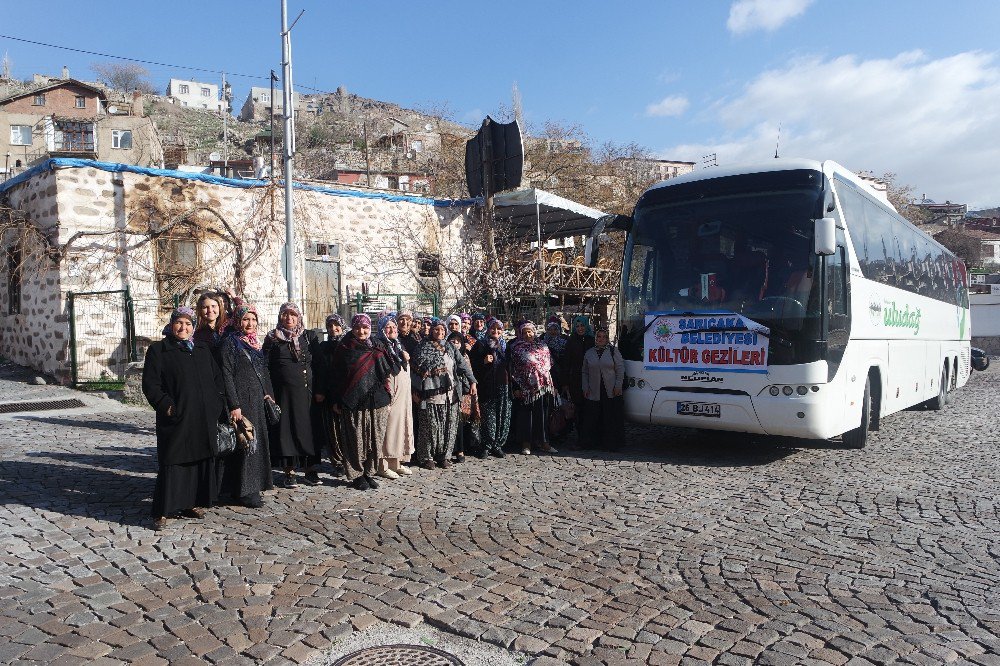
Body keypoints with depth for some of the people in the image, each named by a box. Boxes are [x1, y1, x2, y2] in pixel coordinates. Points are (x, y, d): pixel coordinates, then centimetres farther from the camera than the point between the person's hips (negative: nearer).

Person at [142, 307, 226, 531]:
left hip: (204, 420, 5)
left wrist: (217, 407, 5)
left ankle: (191, 504, 22)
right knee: (172, 464, -3)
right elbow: (150, 384, -6)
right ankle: (162, 511, 5)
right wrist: (166, 405, -16)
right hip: (176, 419, -5)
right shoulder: (158, 351, 0)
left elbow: (217, 379, 15)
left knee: (200, 461, 9)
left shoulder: (202, 351, 14)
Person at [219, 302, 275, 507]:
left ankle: (253, 485, 23)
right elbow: (227, 376, -14)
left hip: (258, 400, 8)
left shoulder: (257, 342, 14)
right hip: (241, 400, -7)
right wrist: (234, 406, -19)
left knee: (258, 441, 11)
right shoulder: (229, 343, -9)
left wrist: (269, 394, 10)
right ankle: (242, 490, 6)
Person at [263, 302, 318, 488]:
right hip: (284, 392, -2)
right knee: (287, 428, 0)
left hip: (307, 391, 2)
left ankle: (310, 469, 12)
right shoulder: (272, 339, 3)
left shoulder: (306, 337, 11)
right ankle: (289, 471, 9)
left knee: (307, 427, 3)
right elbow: (265, 367, 0)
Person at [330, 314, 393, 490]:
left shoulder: (377, 349, 11)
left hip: (378, 402, 3)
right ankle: (356, 475, 12)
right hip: (354, 403, -3)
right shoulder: (344, 349, 3)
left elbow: (386, 374, 14)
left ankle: (369, 472, 17)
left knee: (375, 439, 5)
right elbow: (337, 376, 2)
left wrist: (387, 398, 7)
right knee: (356, 441, 0)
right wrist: (337, 401, -2)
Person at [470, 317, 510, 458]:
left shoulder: (505, 346, 17)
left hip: (503, 386, 4)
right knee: (487, 416, -5)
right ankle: (486, 446, 5)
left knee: (503, 417, 2)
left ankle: (497, 445, 12)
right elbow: (473, 364, -2)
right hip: (487, 387, -4)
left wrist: (512, 385, 12)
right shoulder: (481, 345, 3)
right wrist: (484, 361, -18)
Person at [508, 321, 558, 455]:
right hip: (525, 388, -3)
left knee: (543, 413, 6)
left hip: (542, 387, 3)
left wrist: (552, 385, 8)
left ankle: (543, 441, 16)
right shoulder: (516, 348, 0)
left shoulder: (543, 346, 10)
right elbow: (512, 369, -3)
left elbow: (550, 366, 13)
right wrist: (515, 388, -9)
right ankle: (526, 443, 11)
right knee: (525, 414, 1)